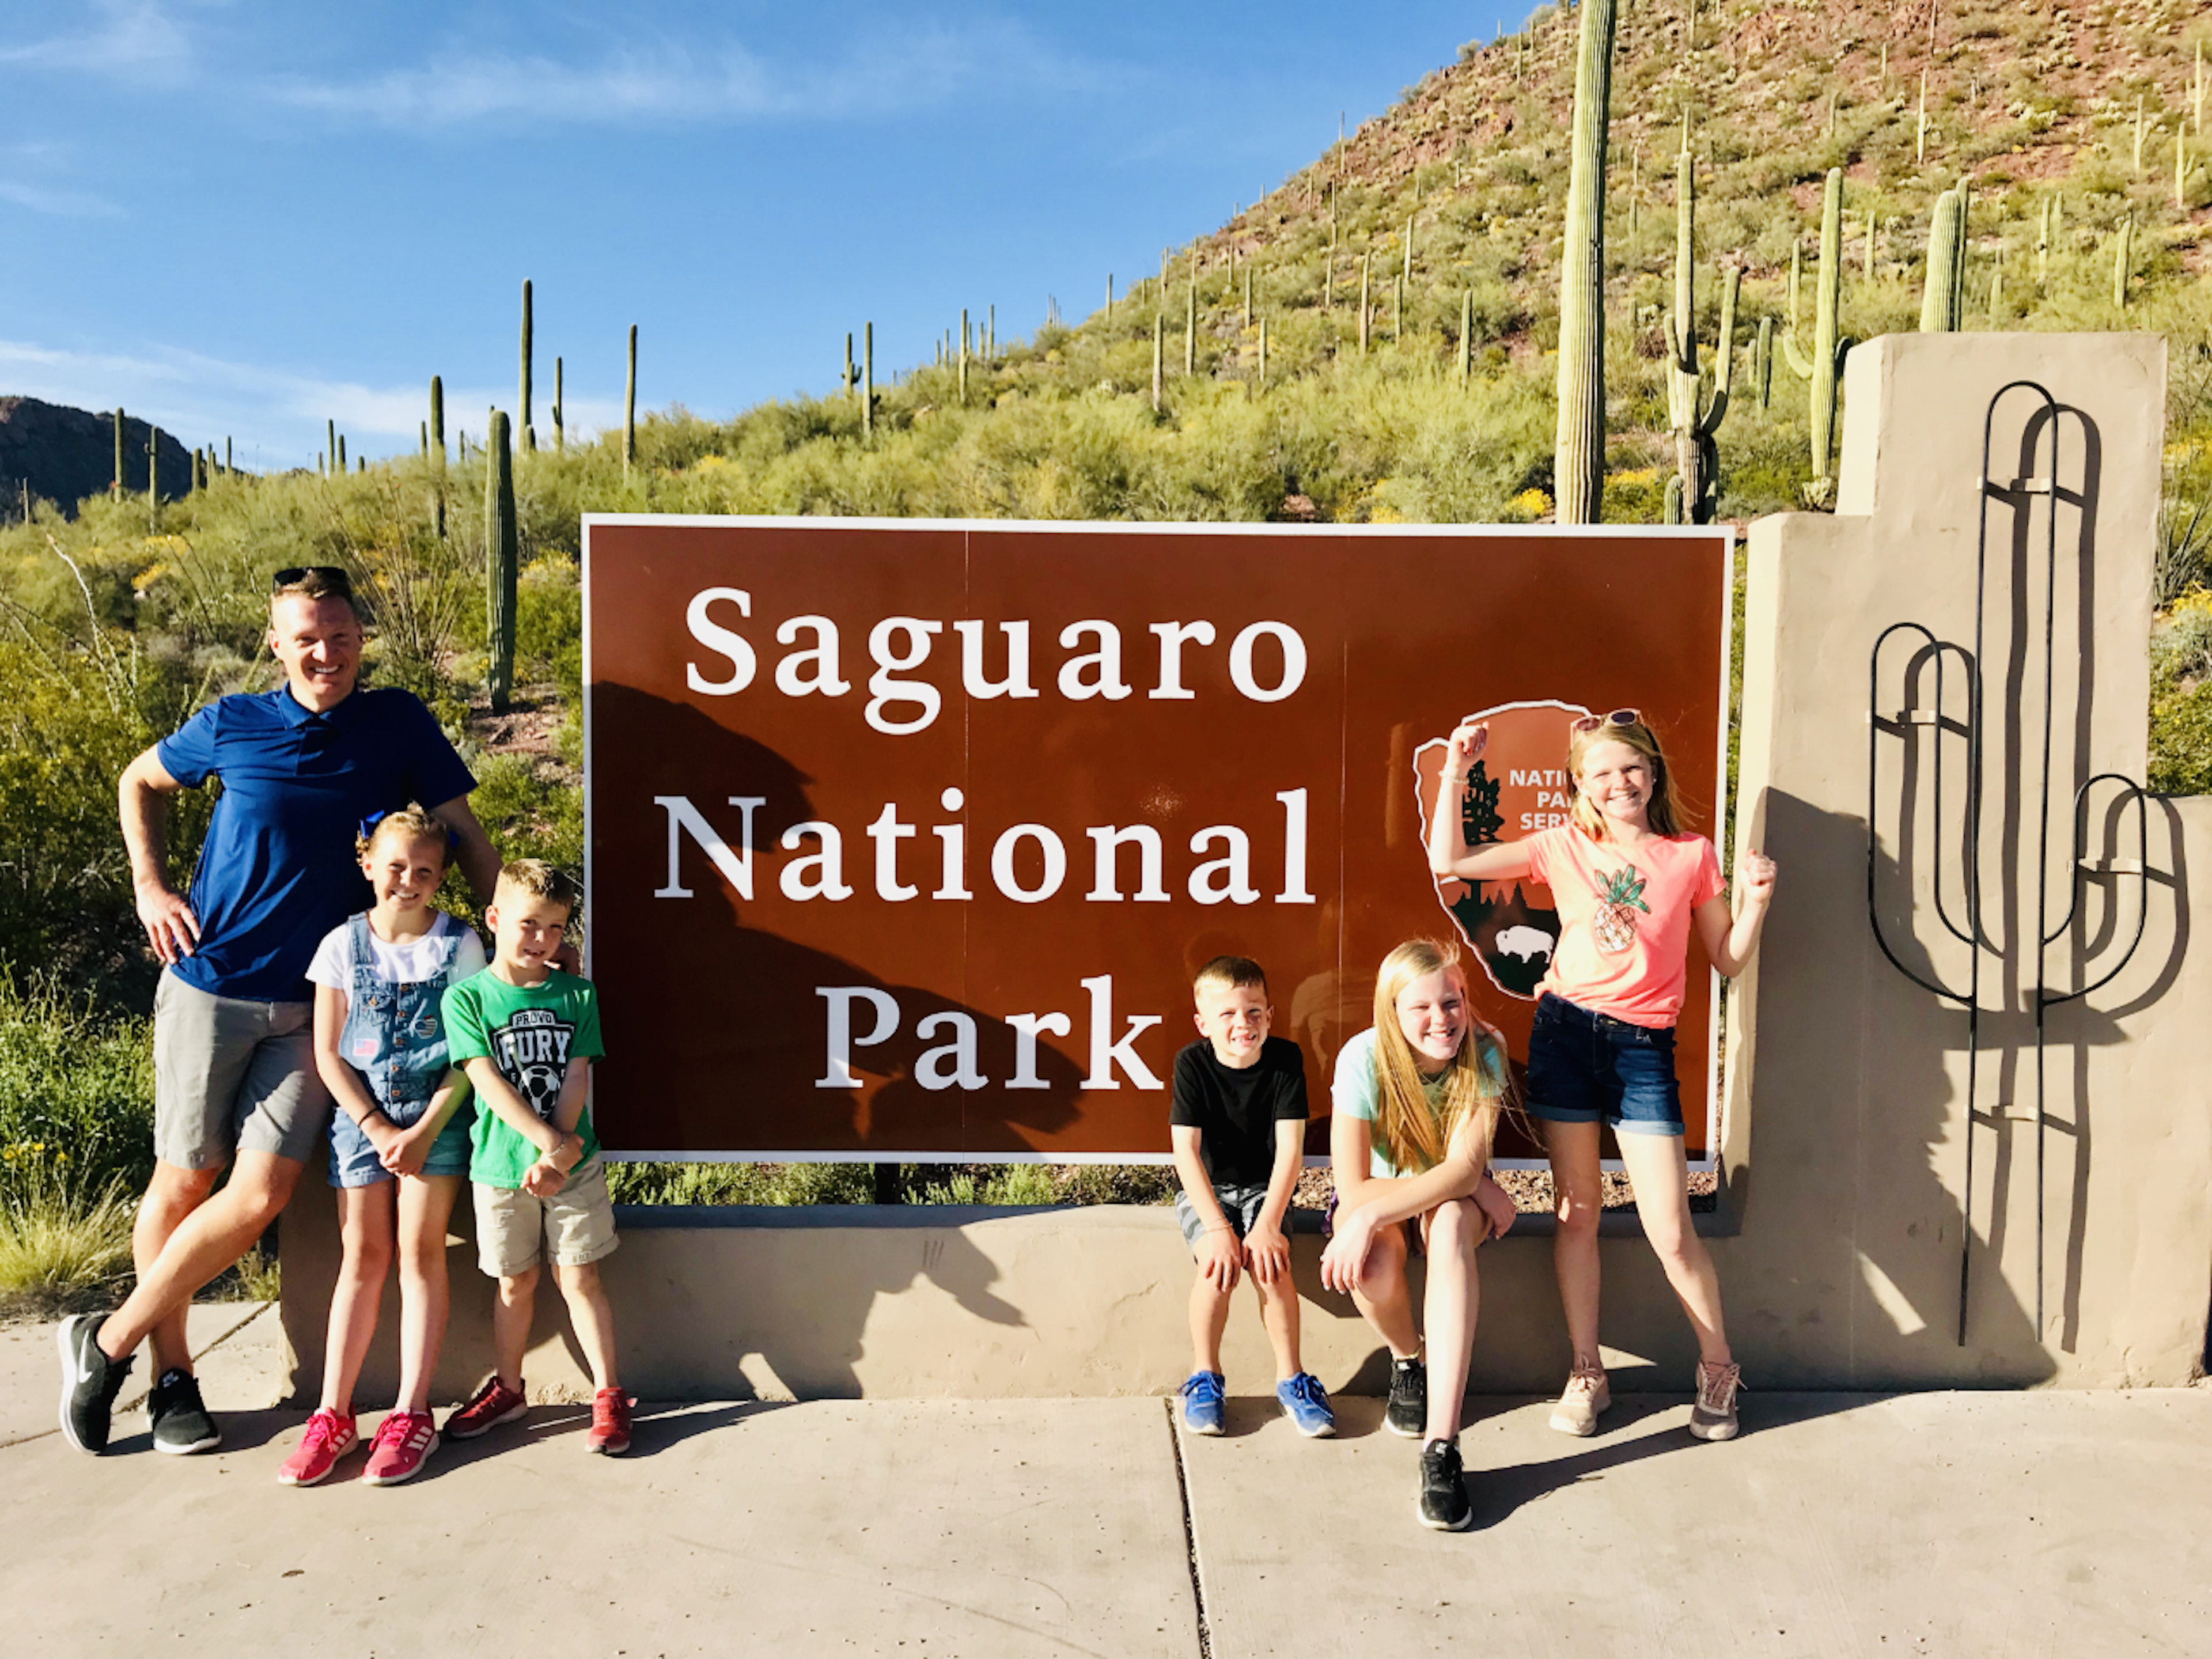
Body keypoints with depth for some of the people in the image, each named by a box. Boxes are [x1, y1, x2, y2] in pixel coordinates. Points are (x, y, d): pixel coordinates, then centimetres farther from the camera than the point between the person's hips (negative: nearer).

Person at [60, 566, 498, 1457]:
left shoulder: (399, 724, 0)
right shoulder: (231, 724, 1)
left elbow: (461, 830, 2)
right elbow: (140, 783, 19)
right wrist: (151, 889, 6)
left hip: (317, 1001, 0)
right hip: (210, 987, 0)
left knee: (259, 1196, -5)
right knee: (183, 1183, 7)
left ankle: (110, 1339, 16)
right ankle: (171, 1374, 25)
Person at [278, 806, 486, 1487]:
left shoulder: (458, 945, -4)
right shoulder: (343, 945, 0)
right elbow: (328, 1053, 0)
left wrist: (423, 1131, -12)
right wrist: (376, 1126, -8)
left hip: (435, 1116, -1)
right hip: (361, 1116, 2)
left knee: (421, 1253, -2)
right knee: (362, 1256, 3)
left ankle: (411, 1414, 4)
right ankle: (333, 1414, 10)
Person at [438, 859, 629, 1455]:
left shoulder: (578, 995, 1)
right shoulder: (467, 997, -4)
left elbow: (577, 1078, -4)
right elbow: (488, 1081, -12)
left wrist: (559, 1155, -14)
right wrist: (550, 1140, -19)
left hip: (574, 1165, 0)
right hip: (501, 1166, 0)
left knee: (580, 1277, 4)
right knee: (515, 1281, 13)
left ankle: (608, 1395, 12)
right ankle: (507, 1390, 31)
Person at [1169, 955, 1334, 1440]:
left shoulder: (1286, 1059, -14)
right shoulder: (1193, 1063, -16)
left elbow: (1290, 1149, -17)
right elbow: (1186, 1151, -20)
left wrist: (1266, 1224, -26)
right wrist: (1217, 1227, -28)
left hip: (1264, 1187, 1)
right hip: (1204, 1189, -1)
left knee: (1271, 1261, -26)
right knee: (1218, 1262, -27)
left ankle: (1291, 1379, -8)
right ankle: (1204, 1377, -8)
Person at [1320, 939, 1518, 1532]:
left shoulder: (1484, 1053, -21)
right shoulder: (1364, 1059, -25)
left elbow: (1464, 1169, -29)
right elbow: (1353, 1189, -25)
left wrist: (1371, 1217, -39)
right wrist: (1471, 1188, -26)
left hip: (1454, 1204, 1)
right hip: (1377, 1197, -1)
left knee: (1449, 1222, -36)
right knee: (1373, 1266, -35)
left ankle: (1441, 1446, -38)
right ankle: (1407, 1362, 3)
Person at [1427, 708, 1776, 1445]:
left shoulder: (1692, 855, 4)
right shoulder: (1563, 847, 5)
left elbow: (1729, 959, 9)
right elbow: (1448, 862, 1)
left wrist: (1756, 900, -7)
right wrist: (1455, 774, -5)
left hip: (1643, 1045, -1)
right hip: (1565, 1031, 1)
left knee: (1670, 1231, -1)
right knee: (1577, 1210, 10)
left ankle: (1718, 1367, 25)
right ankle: (1586, 1373, 25)